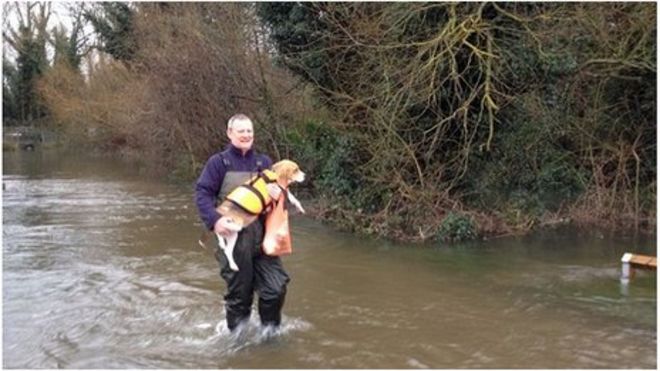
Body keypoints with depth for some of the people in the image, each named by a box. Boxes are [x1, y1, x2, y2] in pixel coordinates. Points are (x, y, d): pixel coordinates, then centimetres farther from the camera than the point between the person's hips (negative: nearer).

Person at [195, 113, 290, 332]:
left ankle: (270, 331, 22)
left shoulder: (263, 162, 11)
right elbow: (202, 193, -7)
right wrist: (214, 220, -22)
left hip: (262, 238, 3)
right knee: (239, 294, 7)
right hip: (233, 240, -3)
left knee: (276, 288, -2)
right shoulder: (219, 162, -1)